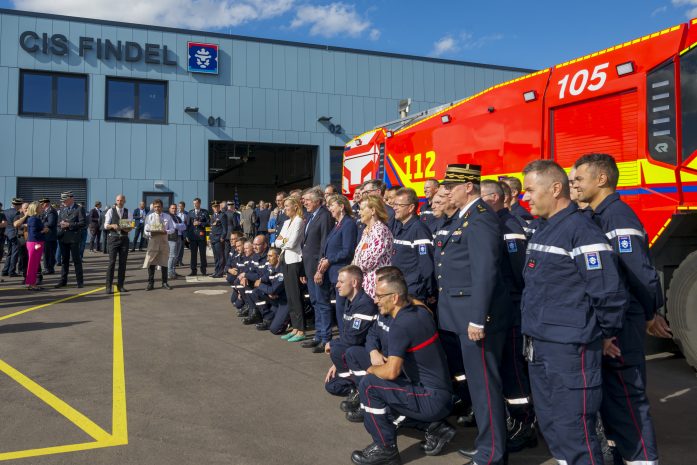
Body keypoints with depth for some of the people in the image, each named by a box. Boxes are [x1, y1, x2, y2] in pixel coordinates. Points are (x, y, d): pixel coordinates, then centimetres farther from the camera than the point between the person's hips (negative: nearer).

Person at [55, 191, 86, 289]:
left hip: (74, 238, -6)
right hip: (63, 238, 6)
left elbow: (82, 223, -12)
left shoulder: (79, 209, -4)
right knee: (64, 260, 11)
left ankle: (80, 281, 5)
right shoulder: (62, 209, 15)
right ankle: (63, 281, 18)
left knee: (76, 260, -1)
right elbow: (58, 222, 18)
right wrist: (61, 224, -3)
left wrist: (69, 225, -17)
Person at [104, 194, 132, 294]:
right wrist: (112, 226, -23)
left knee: (123, 263, 6)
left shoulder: (127, 212, 9)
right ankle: (109, 287, -3)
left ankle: (120, 285, 14)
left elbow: (130, 226, 10)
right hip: (113, 238, -3)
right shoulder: (111, 211, 1)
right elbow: (105, 225, -3)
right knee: (112, 262, -7)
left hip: (124, 239, 3)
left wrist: (128, 229, -12)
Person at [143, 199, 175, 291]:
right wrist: (151, 233, -20)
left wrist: (165, 232, -17)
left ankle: (164, 283, 17)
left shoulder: (167, 217, 6)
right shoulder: (149, 217, 4)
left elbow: (172, 229, 3)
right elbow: (145, 230, 1)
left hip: (164, 241, 1)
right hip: (153, 241, -1)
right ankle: (150, 283, 8)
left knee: (164, 262, 8)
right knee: (151, 263, -1)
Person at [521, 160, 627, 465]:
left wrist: (605, 336, -7)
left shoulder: (581, 230, -16)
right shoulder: (543, 229, 13)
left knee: (573, 432, -1)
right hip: (539, 347, 9)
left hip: (569, 350, -9)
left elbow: (609, 291, -19)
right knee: (550, 425, 19)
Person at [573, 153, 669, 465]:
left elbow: (640, 272, -23)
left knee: (627, 398, -1)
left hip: (621, 326, -10)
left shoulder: (619, 216, -17)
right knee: (607, 394, 18)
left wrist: (650, 314, -10)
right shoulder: (597, 217, 13)